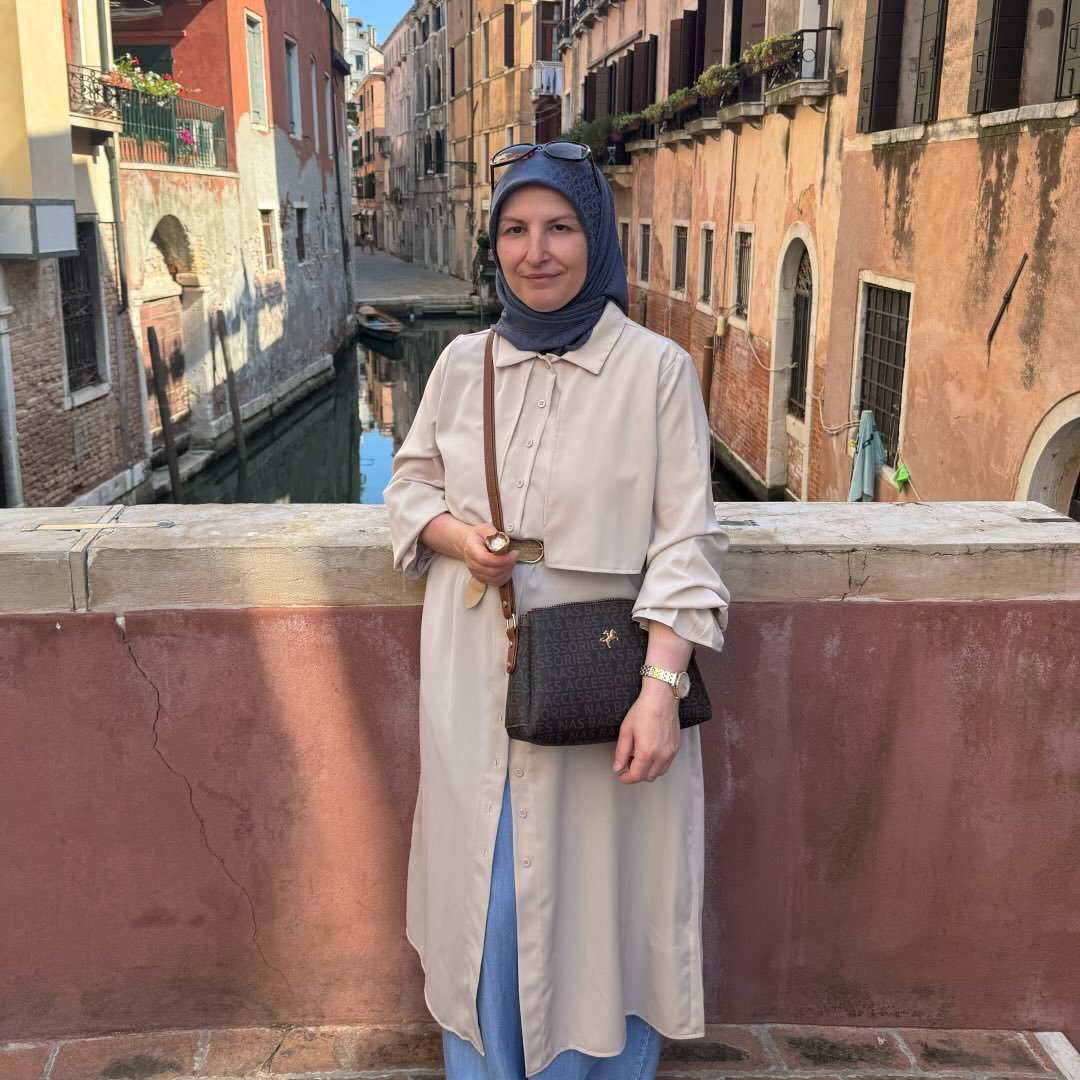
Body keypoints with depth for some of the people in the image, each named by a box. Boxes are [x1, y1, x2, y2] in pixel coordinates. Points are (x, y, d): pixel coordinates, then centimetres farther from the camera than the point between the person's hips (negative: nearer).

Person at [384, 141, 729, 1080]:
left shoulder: (656, 369, -8)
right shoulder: (463, 364, 4)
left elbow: (684, 541, -10)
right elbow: (409, 482, 14)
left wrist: (661, 686, -19)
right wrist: (453, 534, -8)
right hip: (476, 679, 3)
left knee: (592, 892, 10)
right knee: (486, 897, 14)